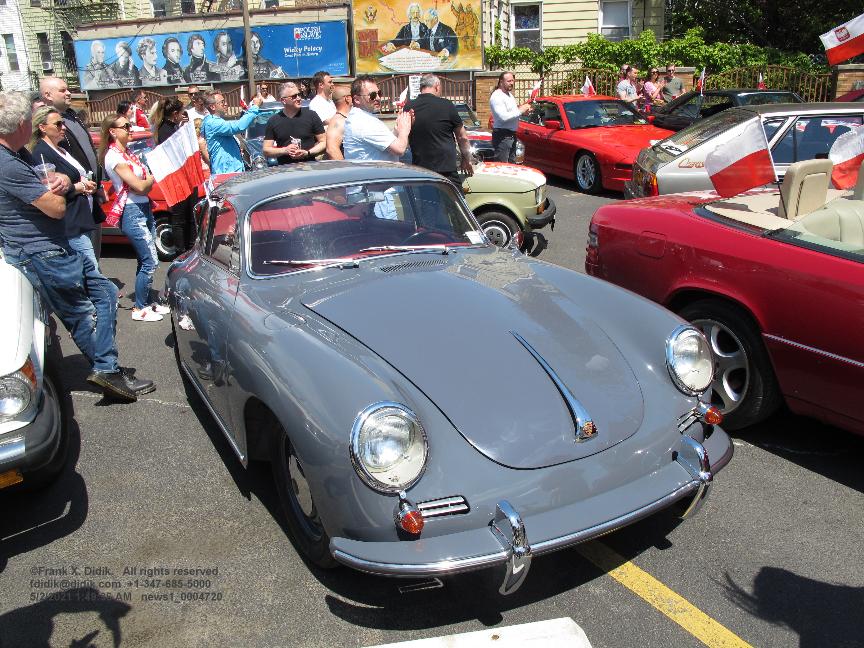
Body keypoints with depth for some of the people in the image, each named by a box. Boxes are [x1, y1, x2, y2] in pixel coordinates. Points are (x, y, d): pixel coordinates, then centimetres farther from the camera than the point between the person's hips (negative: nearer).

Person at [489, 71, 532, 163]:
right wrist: (520, 111, -18)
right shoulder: (497, 96, -16)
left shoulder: (509, 94, 16)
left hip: (512, 135, 10)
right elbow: (503, 117, -26)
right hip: (502, 136, -10)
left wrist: (523, 108, 7)